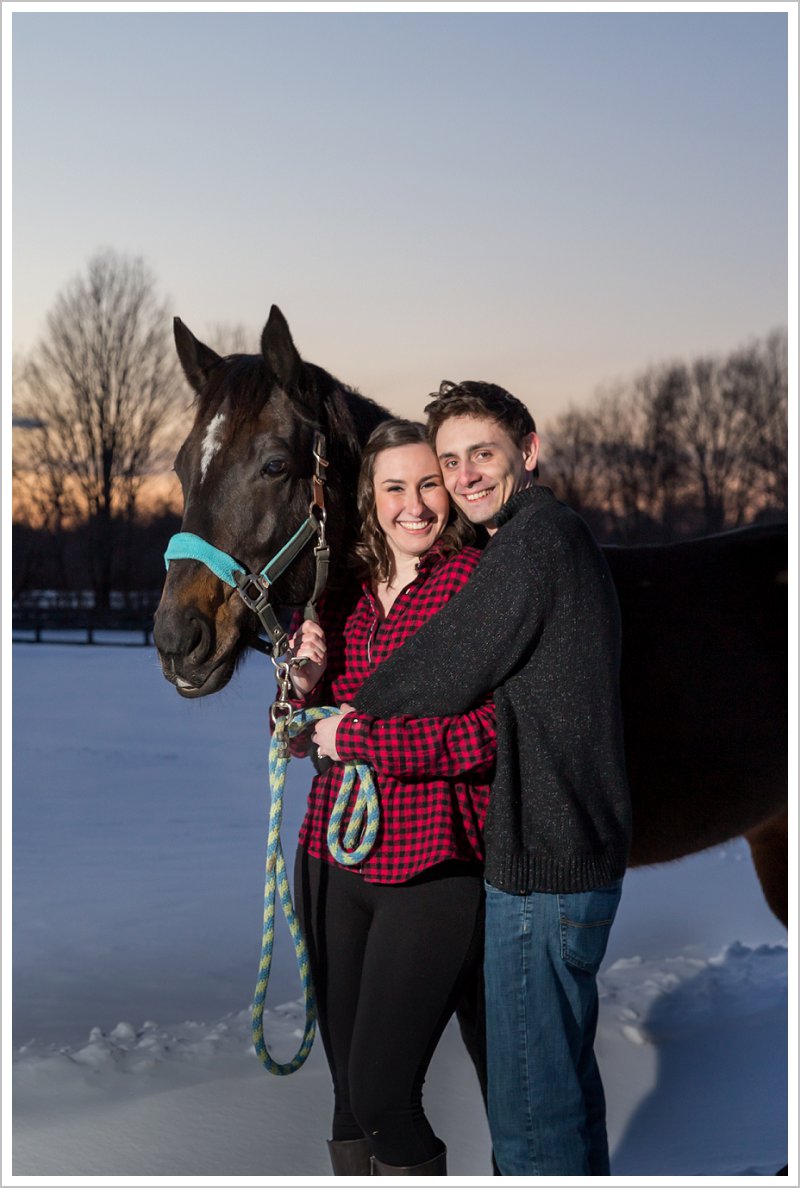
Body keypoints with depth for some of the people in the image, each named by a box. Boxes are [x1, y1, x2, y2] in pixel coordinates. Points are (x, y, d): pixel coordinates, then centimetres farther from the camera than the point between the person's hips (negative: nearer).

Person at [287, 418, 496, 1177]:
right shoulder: (347, 596, 11)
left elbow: (490, 735, -17)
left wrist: (361, 737, -16)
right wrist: (306, 683, -5)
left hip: (432, 874, -6)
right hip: (336, 863, 6)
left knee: (382, 1096, -8)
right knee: (348, 1094, 15)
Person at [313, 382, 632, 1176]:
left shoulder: (532, 538, -16)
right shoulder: (562, 535, 16)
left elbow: (446, 674, -14)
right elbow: (490, 688, 18)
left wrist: (352, 715, 4)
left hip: (542, 870, -11)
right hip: (578, 853, 11)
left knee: (530, 1110, -3)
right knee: (565, 1076, 22)